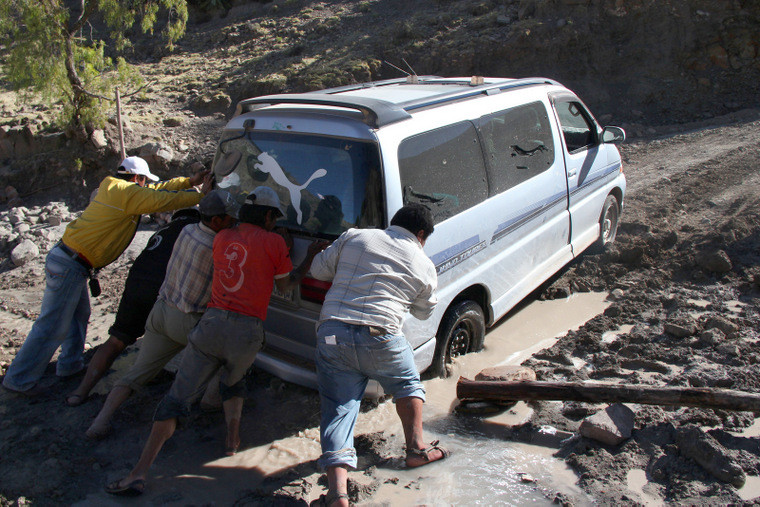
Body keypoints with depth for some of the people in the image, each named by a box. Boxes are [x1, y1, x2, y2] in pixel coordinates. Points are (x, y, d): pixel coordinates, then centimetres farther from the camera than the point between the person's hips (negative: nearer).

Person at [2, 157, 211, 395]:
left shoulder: (111, 186, 14)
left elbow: (154, 190, 20)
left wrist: (190, 181, 19)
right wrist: (201, 194, -2)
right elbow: (164, 200, -15)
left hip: (66, 258, 10)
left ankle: (70, 364, 36)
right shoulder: (128, 192, -13)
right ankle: (20, 379, 11)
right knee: (52, 327, 0)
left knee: (79, 315, 23)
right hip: (69, 266, -10)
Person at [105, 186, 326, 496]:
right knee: (234, 382, 31)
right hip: (247, 332, -1)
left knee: (177, 397, 4)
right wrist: (310, 257, 23)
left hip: (213, 322, 2)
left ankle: (139, 473, 0)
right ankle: (233, 439, 20)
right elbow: (286, 286, 12)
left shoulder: (222, 237, 14)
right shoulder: (274, 242, 2)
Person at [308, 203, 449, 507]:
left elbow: (318, 269, 18)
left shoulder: (354, 237, 12)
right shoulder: (424, 266, 9)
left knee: (337, 410, 7)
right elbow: (424, 312, 22)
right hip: (379, 339, -1)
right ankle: (416, 448, 31)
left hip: (331, 332, 2)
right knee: (408, 385, 27)